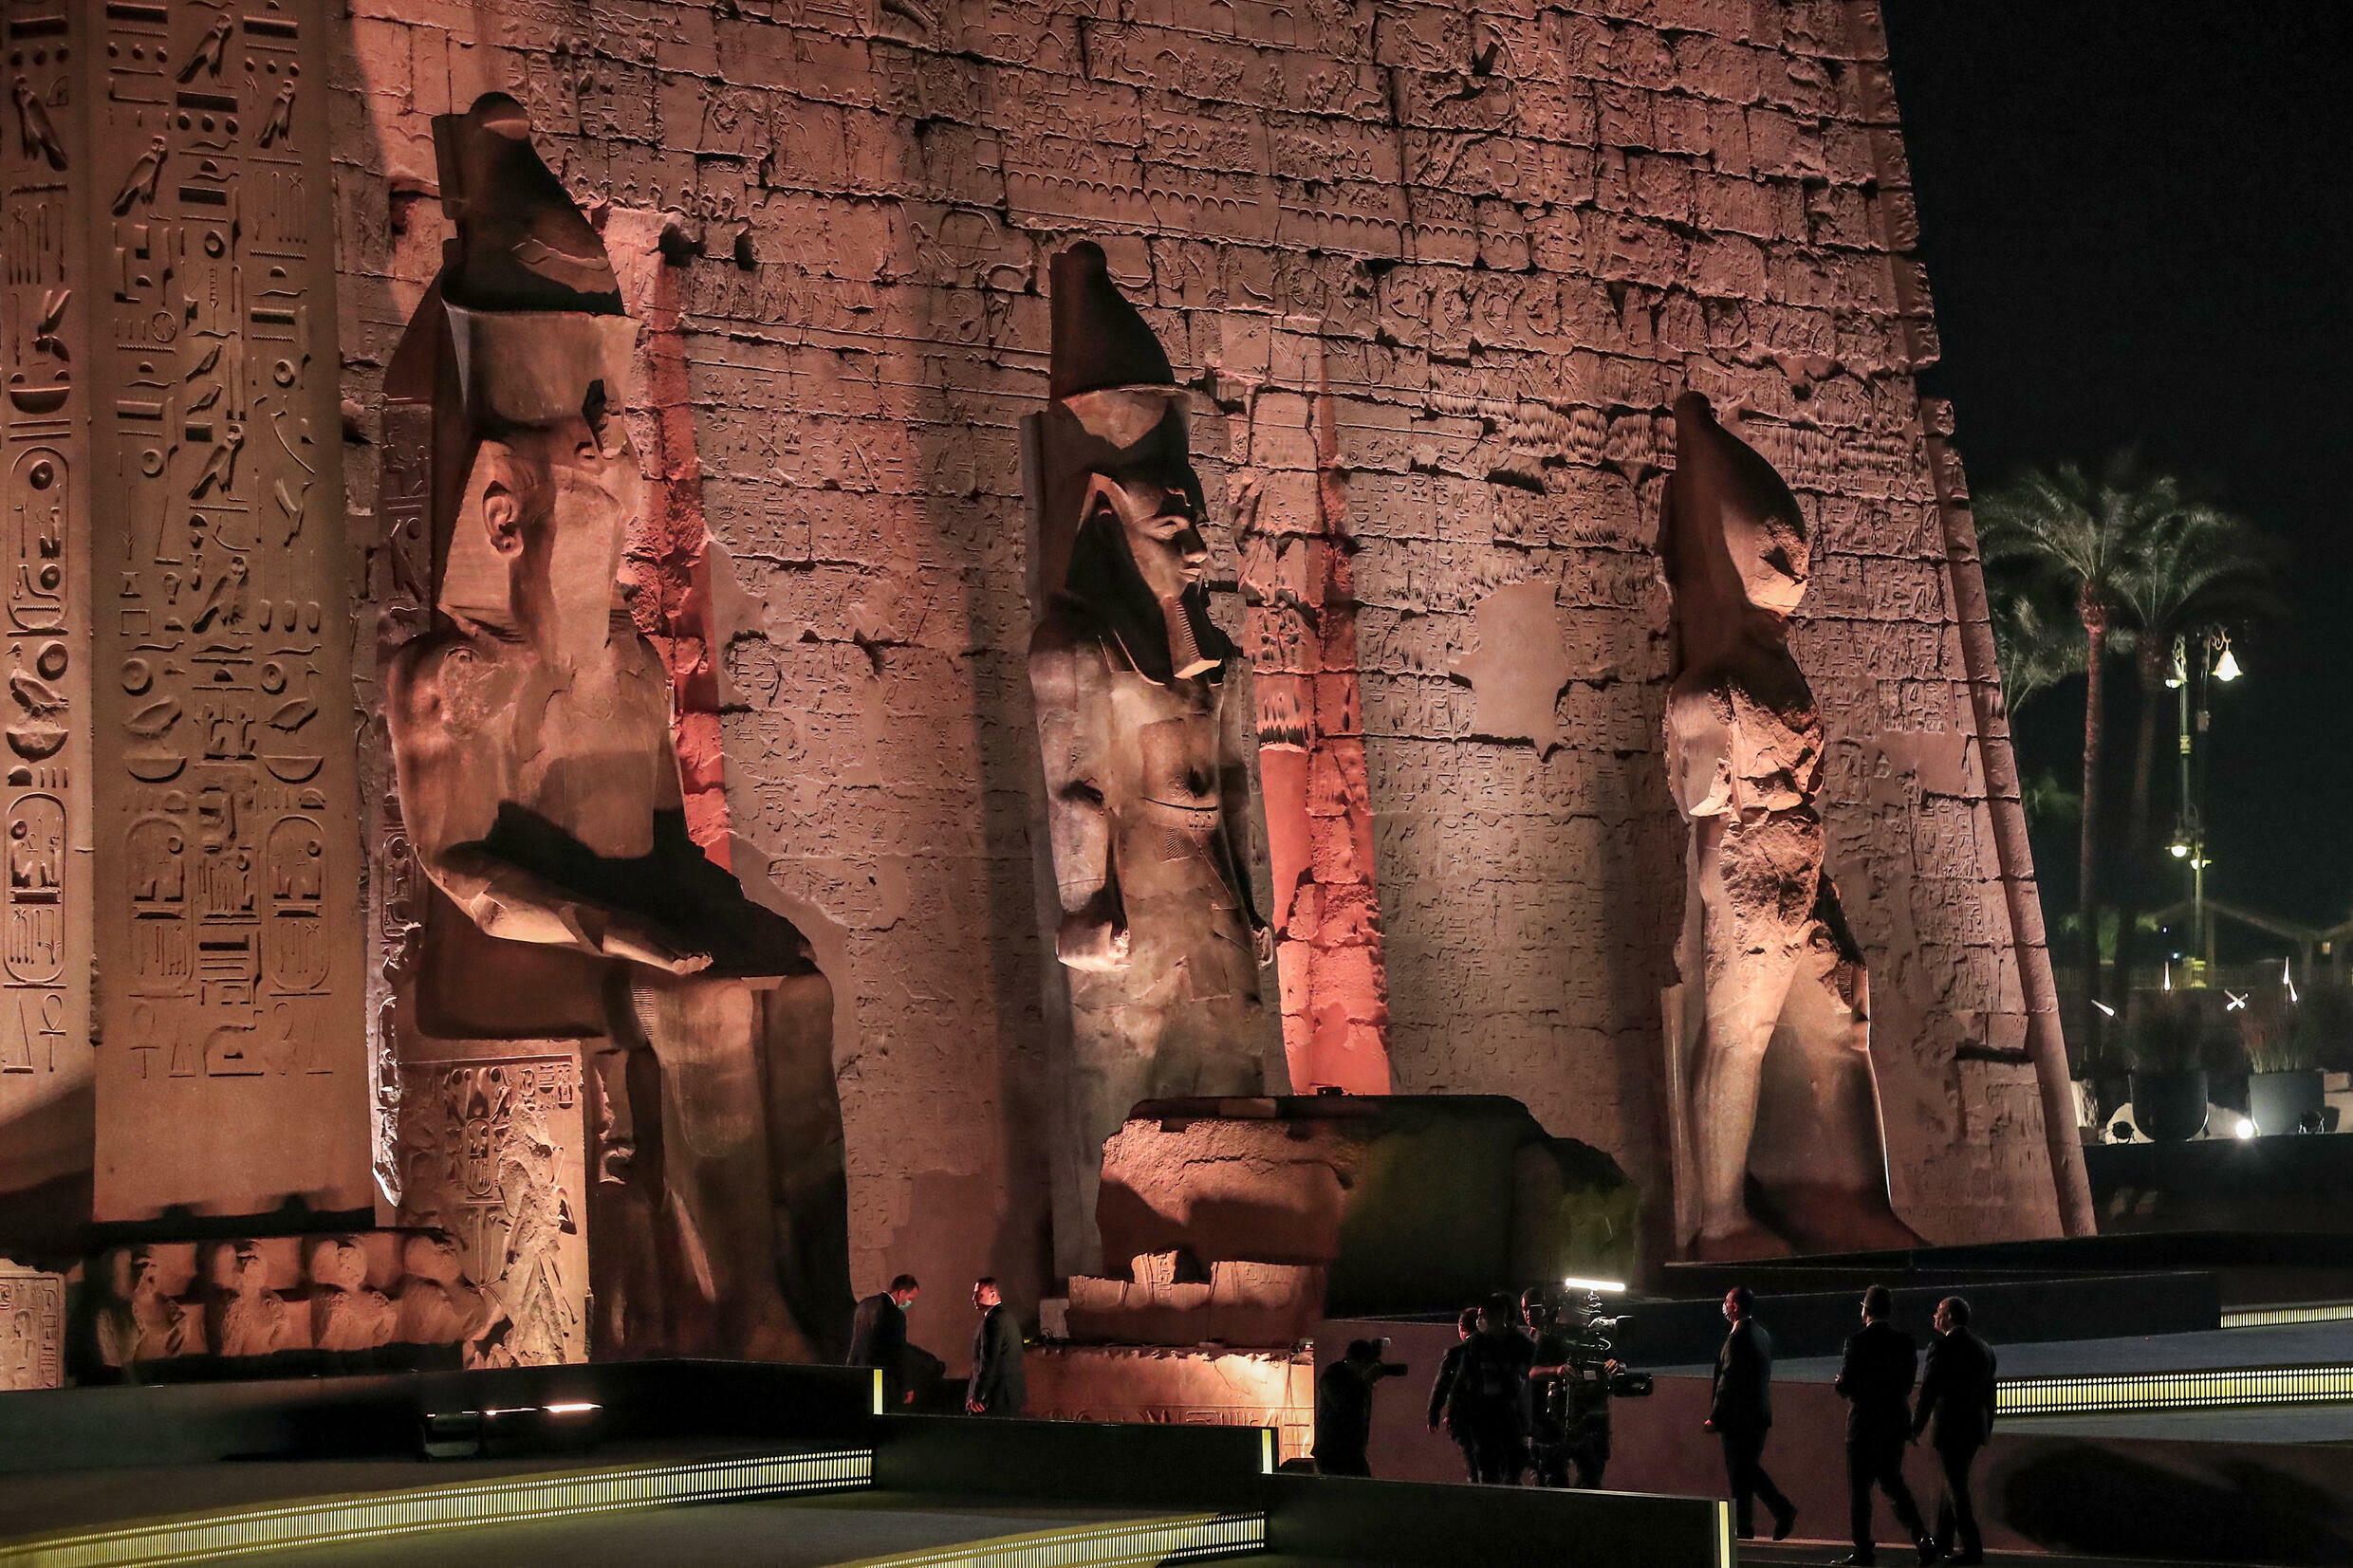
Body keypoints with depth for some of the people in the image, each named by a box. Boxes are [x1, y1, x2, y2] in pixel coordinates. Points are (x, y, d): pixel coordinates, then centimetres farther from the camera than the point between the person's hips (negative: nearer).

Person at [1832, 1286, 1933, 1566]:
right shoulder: (1905, 1341, 4)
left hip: (1865, 1420, -6)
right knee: (1891, 1481, 15)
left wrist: (1840, 1385, 10)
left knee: (1859, 1486, 4)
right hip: (1897, 1419, 6)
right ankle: (1922, 1539, 1)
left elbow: (1846, 1384, -14)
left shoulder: (1858, 1340, -13)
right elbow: (1907, 1383, 9)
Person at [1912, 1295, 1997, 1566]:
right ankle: (1943, 1541, 27)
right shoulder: (1984, 1349, 8)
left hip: (1949, 1428, -7)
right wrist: (1987, 1428, 23)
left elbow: (1928, 1391, -13)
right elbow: (1989, 1393, 14)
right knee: (1954, 1482, 19)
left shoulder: (1941, 1348, -13)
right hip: (1975, 1428, 7)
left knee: (1957, 1487, -2)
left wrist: (1916, 1427, -3)